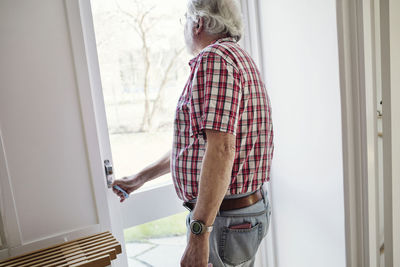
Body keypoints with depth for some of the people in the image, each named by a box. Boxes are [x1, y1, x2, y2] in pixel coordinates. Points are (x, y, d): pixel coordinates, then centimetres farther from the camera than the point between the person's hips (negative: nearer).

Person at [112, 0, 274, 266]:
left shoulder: (213, 58, -17)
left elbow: (221, 150, -28)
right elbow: (194, 142, 19)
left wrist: (199, 234, -27)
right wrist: (139, 179, 21)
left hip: (225, 221, -10)